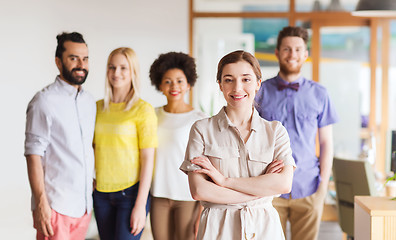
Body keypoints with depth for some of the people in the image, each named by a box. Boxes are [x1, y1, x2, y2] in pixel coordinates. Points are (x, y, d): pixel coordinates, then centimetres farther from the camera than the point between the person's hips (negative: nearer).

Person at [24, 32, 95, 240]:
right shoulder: (44, 101, -9)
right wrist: (41, 203, -17)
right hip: (56, 206, -6)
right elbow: (33, 155, -12)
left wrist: (91, 193, 14)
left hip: (84, 205, 6)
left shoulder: (89, 102, 12)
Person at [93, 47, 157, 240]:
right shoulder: (98, 108, 7)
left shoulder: (143, 110, -7)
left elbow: (148, 159, -9)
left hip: (131, 191, -5)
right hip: (101, 192, 5)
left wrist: (140, 204, -12)